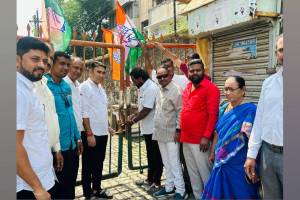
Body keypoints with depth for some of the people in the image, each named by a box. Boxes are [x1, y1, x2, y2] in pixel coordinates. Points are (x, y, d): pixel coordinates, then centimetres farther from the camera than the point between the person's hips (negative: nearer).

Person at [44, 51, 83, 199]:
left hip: (71, 145, 7)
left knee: (70, 186, 20)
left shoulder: (66, 86, 8)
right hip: (56, 147, -6)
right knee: (57, 188, 11)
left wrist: (77, 137, 13)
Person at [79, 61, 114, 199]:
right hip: (91, 134, -8)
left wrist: (107, 127, 17)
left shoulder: (100, 88, 12)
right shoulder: (85, 87, -13)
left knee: (99, 163, 18)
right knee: (88, 165, 6)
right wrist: (89, 134, -20)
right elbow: (84, 113, -18)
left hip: (102, 133, 8)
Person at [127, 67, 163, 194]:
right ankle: (150, 179, 32)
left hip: (153, 128, -10)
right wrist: (134, 115, 5)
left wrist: (133, 121, -13)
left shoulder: (151, 89, -20)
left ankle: (156, 183, 15)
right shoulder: (143, 88, 10)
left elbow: (146, 110, -23)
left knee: (156, 156, 3)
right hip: (148, 128, 10)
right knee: (150, 155, 19)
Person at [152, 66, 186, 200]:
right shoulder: (160, 90, 12)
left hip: (171, 133, -8)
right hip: (160, 133, 8)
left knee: (174, 163, -4)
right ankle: (169, 187, 27)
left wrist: (178, 129, -18)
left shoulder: (175, 90, -13)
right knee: (166, 163, 16)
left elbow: (180, 112, -16)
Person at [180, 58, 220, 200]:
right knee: (192, 172, 17)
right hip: (186, 138, 8)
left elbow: (213, 115, -16)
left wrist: (206, 137, -19)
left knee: (204, 171, 4)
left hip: (200, 140, -7)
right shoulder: (187, 88, 12)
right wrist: (180, 131, 15)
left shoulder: (210, 88, -10)